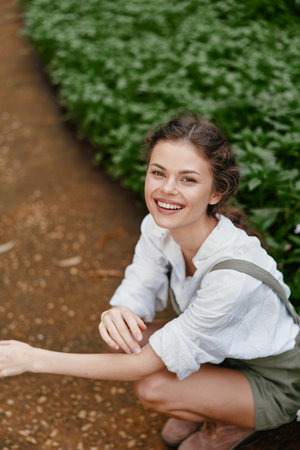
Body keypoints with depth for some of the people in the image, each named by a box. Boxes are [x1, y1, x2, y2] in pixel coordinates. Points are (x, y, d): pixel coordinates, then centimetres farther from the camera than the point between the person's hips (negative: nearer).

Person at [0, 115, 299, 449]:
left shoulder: (235, 273, -39)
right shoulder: (160, 225, -19)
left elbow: (148, 364, -32)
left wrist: (35, 360, -32)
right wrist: (115, 315, -37)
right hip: (219, 348, 6)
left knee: (152, 388, -25)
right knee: (122, 342, -14)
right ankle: (203, 407, 11)